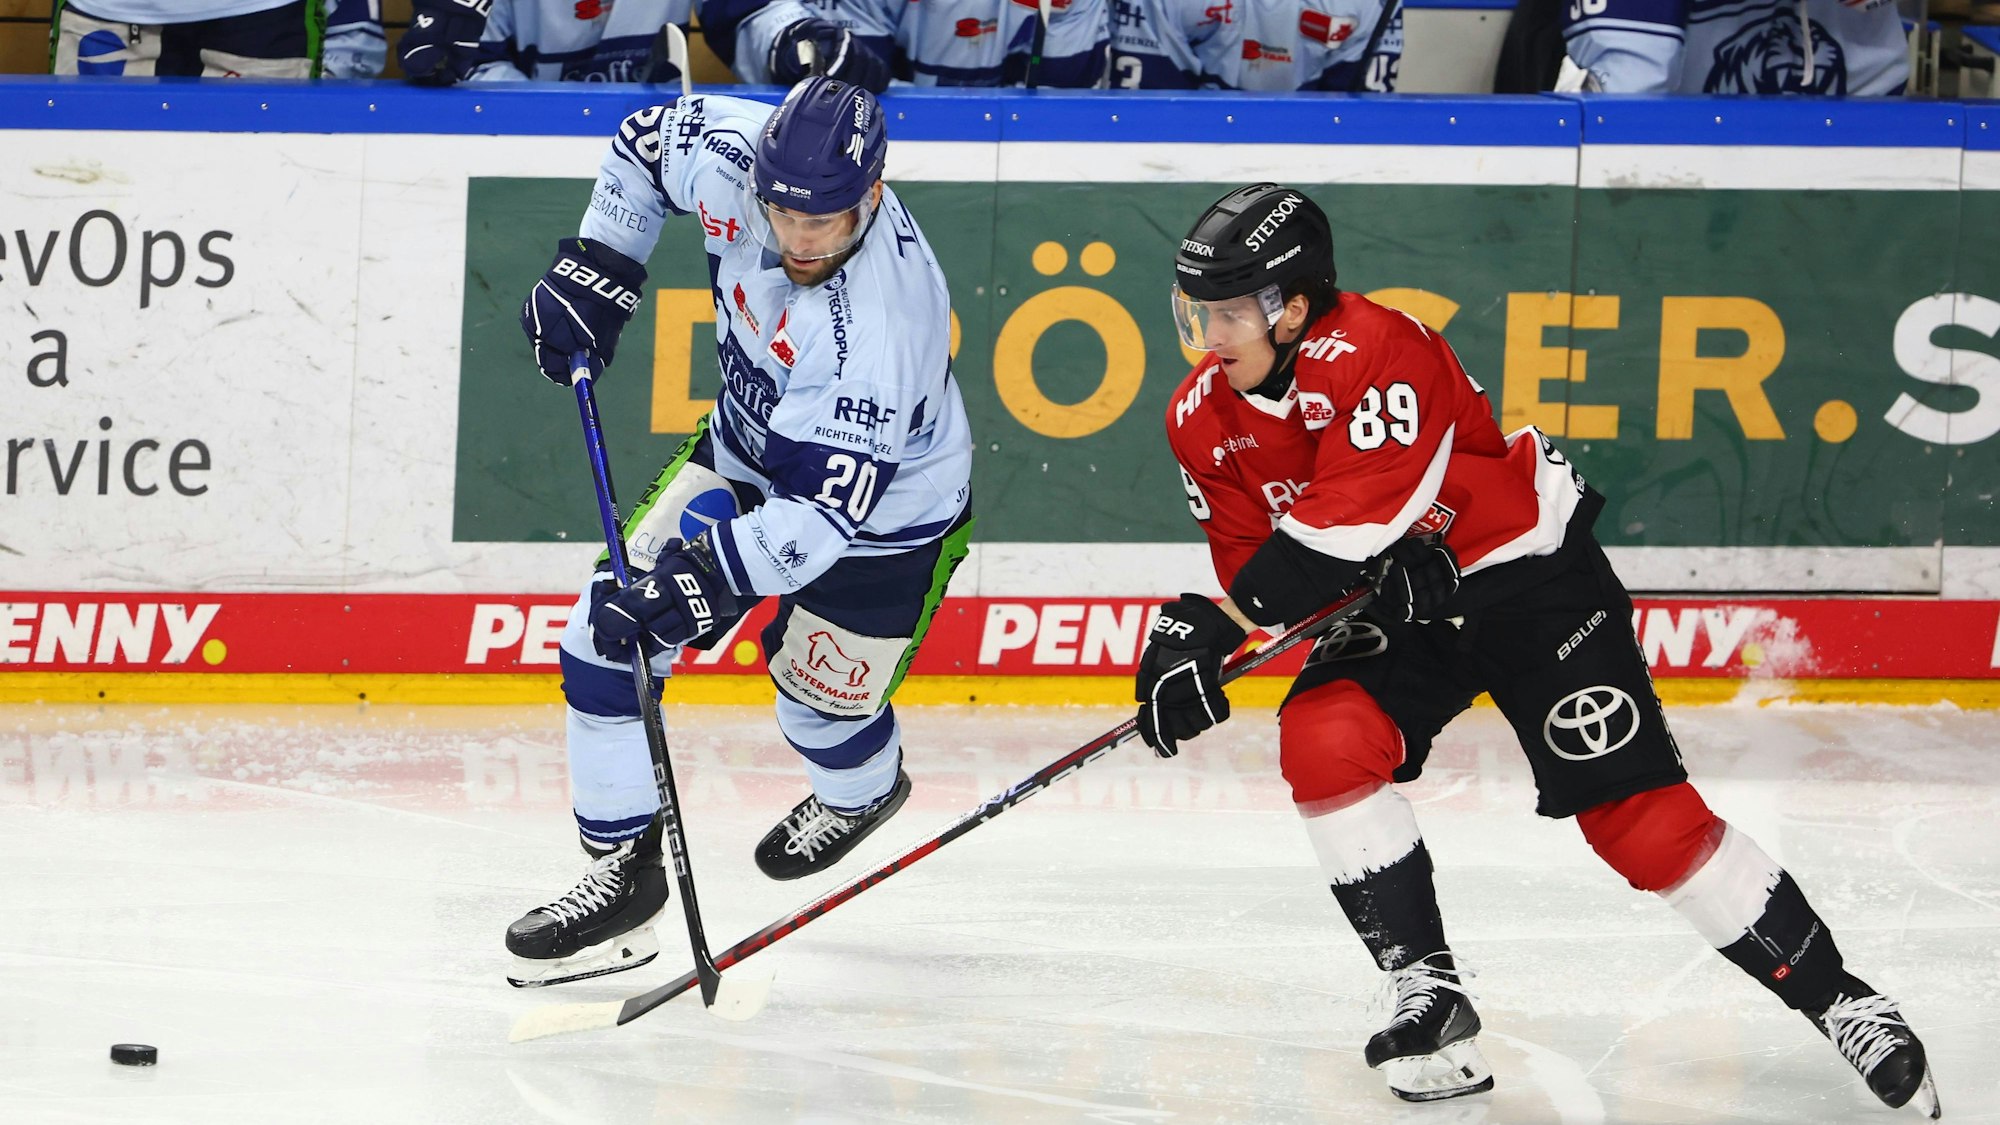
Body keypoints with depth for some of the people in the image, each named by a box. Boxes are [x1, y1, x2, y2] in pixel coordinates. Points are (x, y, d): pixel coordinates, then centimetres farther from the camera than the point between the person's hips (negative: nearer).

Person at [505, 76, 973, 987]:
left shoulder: (883, 323, -41)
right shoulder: (734, 157, -25)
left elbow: (827, 506, -39)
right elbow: (649, 142, 0)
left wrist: (712, 574, -48)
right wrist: (593, 269, -6)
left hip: (884, 508, -6)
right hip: (749, 444, 6)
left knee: (820, 708, 9)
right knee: (606, 633, -7)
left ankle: (863, 792, 47)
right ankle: (622, 872, 3)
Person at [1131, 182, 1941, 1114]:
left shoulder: (1376, 352, -28)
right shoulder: (1203, 418, -3)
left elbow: (1352, 523, -35)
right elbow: (1246, 554, 2)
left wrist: (1218, 624, -36)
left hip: (1524, 573, -7)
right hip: (1386, 605, 7)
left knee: (1635, 813, -12)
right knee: (1323, 743, -22)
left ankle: (1836, 999, -2)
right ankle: (1429, 996, -13)